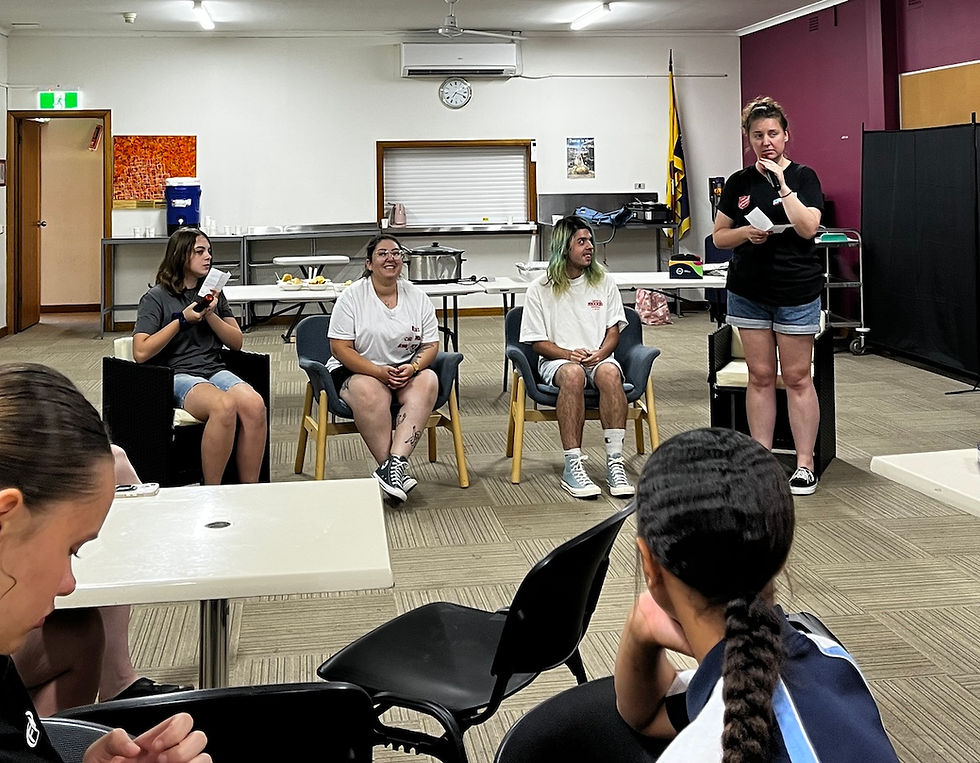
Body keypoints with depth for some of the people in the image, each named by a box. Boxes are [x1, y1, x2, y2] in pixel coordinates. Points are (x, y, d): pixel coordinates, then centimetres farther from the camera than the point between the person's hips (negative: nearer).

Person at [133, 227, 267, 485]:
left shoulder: (213, 294, 20)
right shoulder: (156, 298, 4)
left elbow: (237, 342, 15)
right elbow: (141, 352, -7)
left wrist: (211, 316, -2)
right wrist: (182, 320, -7)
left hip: (215, 370, 5)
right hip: (178, 375, -5)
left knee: (254, 404, -31)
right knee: (224, 405, -38)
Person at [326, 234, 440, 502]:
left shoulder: (417, 296, 6)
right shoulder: (352, 296, -5)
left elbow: (431, 345, 6)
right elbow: (340, 349, -10)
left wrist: (412, 367, -17)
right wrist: (380, 372, -21)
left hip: (405, 370, 3)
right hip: (357, 370, -3)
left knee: (428, 381, -29)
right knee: (370, 392, -37)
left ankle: (394, 464, -39)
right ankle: (393, 468, -30)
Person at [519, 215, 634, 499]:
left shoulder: (604, 283, 13)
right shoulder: (540, 289, 5)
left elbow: (613, 331, 10)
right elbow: (538, 342, 3)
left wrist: (600, 353, -12)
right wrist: (568, 353, -16)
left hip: (599, 357, 2)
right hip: (557, 360, -2)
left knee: (609, 372, -36)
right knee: (573, 374, -39)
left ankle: (615, 462, -38)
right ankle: (573, 465, -41)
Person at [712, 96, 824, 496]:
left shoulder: (803, 177, -3)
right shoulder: (739, 183, 7)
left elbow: (808, 227, -18)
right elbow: (719, 237, 10)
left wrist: (781, 182, -17)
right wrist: (745, 233, -10)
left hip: (796, 292, -3)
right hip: (748, 292, 3)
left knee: (797, 377, 0)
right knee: (760, 376, 6)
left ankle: (804, 464, 6)